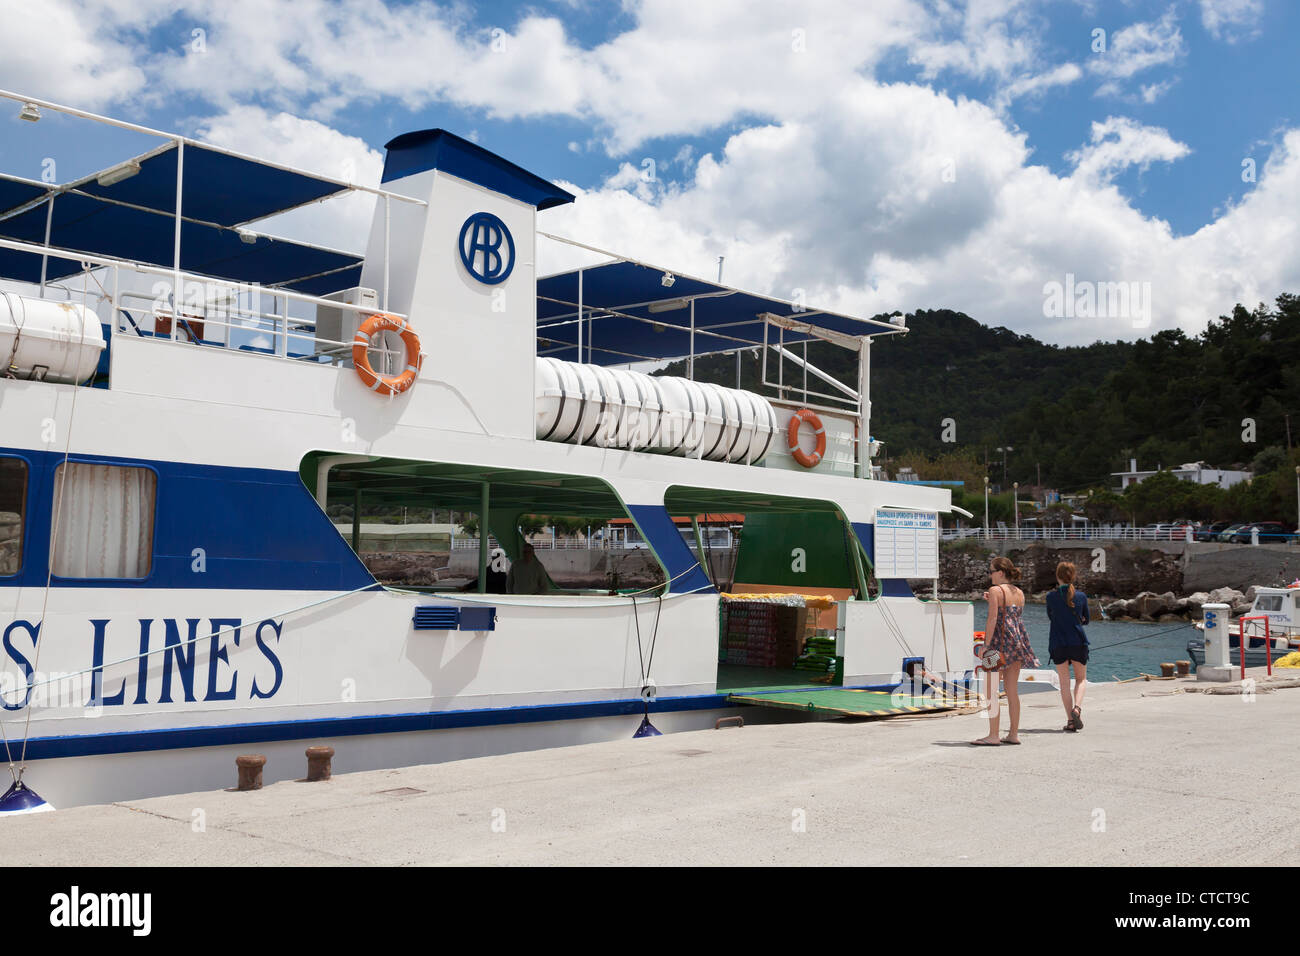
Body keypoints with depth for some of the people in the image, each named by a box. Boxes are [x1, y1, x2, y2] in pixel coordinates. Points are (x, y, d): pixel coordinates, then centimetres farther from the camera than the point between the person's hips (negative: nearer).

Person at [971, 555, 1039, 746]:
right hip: (1018, 642, 8)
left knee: (991, 692, -4)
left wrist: (986, 645, -12)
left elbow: (993, 620, -14)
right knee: (1012, 691, 12)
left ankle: (993, 736, -7)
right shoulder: (1020, 593, 13)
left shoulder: (996, 590, -8)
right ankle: (1013, 734, 14)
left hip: (1000, 643, -8)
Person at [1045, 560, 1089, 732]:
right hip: (1078, 642, 1)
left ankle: (1070, 721, 1)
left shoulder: (1051, 596, -4)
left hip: (1058, 644, -1)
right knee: (1081, 679, 15)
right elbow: (1086, 620, 11)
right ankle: (1077, 707, -11)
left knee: (1064, 682, 7)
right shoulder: (1081, 596, -1)